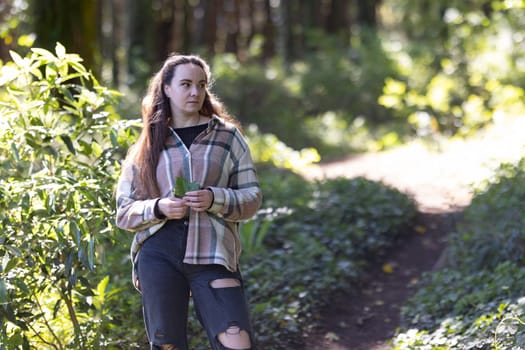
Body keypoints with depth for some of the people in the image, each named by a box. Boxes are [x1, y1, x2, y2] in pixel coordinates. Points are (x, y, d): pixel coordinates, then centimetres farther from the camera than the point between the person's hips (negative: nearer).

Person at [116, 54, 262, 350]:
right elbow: (124, 212, 11)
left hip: (213, 254, -1)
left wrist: (214, 200, -12)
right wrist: (158, 208, -10)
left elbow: (252, 196, 8)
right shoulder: (147, 146, 11)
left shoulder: (228, 136, 10)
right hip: (158, 255, 1)